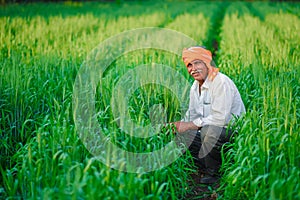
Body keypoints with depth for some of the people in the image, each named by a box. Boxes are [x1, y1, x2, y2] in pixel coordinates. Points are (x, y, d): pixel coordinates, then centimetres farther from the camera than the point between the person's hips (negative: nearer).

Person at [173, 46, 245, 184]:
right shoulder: (195, 87, 7)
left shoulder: (221, 82, -20)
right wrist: (178, 125, -7)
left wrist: (188, 125, -23)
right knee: (180, 134, -2)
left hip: (233, 132, -9)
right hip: (213, 133, 9)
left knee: (208, 130, -36)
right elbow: (191, 116, 15)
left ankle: (214, 173, -13)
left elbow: (220, 119, -27)